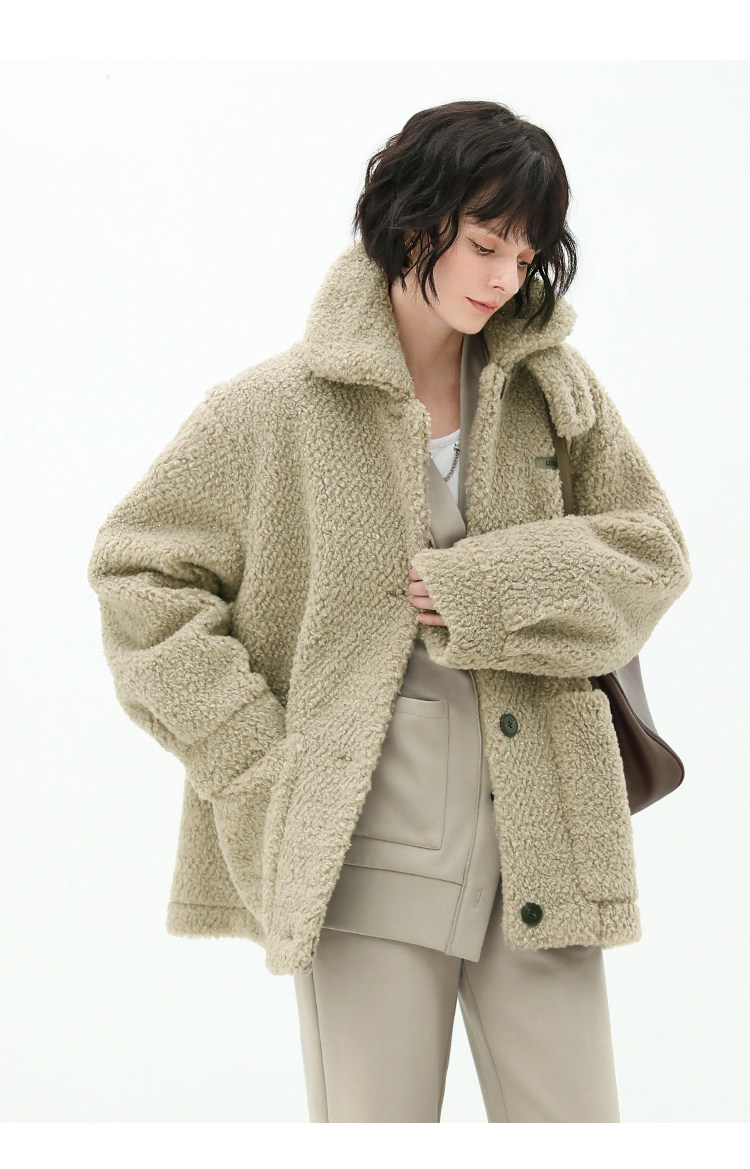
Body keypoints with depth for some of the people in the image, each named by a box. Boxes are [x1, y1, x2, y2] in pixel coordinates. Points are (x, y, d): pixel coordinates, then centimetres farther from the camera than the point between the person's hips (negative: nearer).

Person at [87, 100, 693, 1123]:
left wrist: (482, 591, -9)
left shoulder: (557, 387, 9)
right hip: (364, 847, -3)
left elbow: (651, 549, 7)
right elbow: (136, 571, 3)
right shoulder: (275, 405, -1)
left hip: (537, 846, 3)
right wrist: (258, 756, -4)